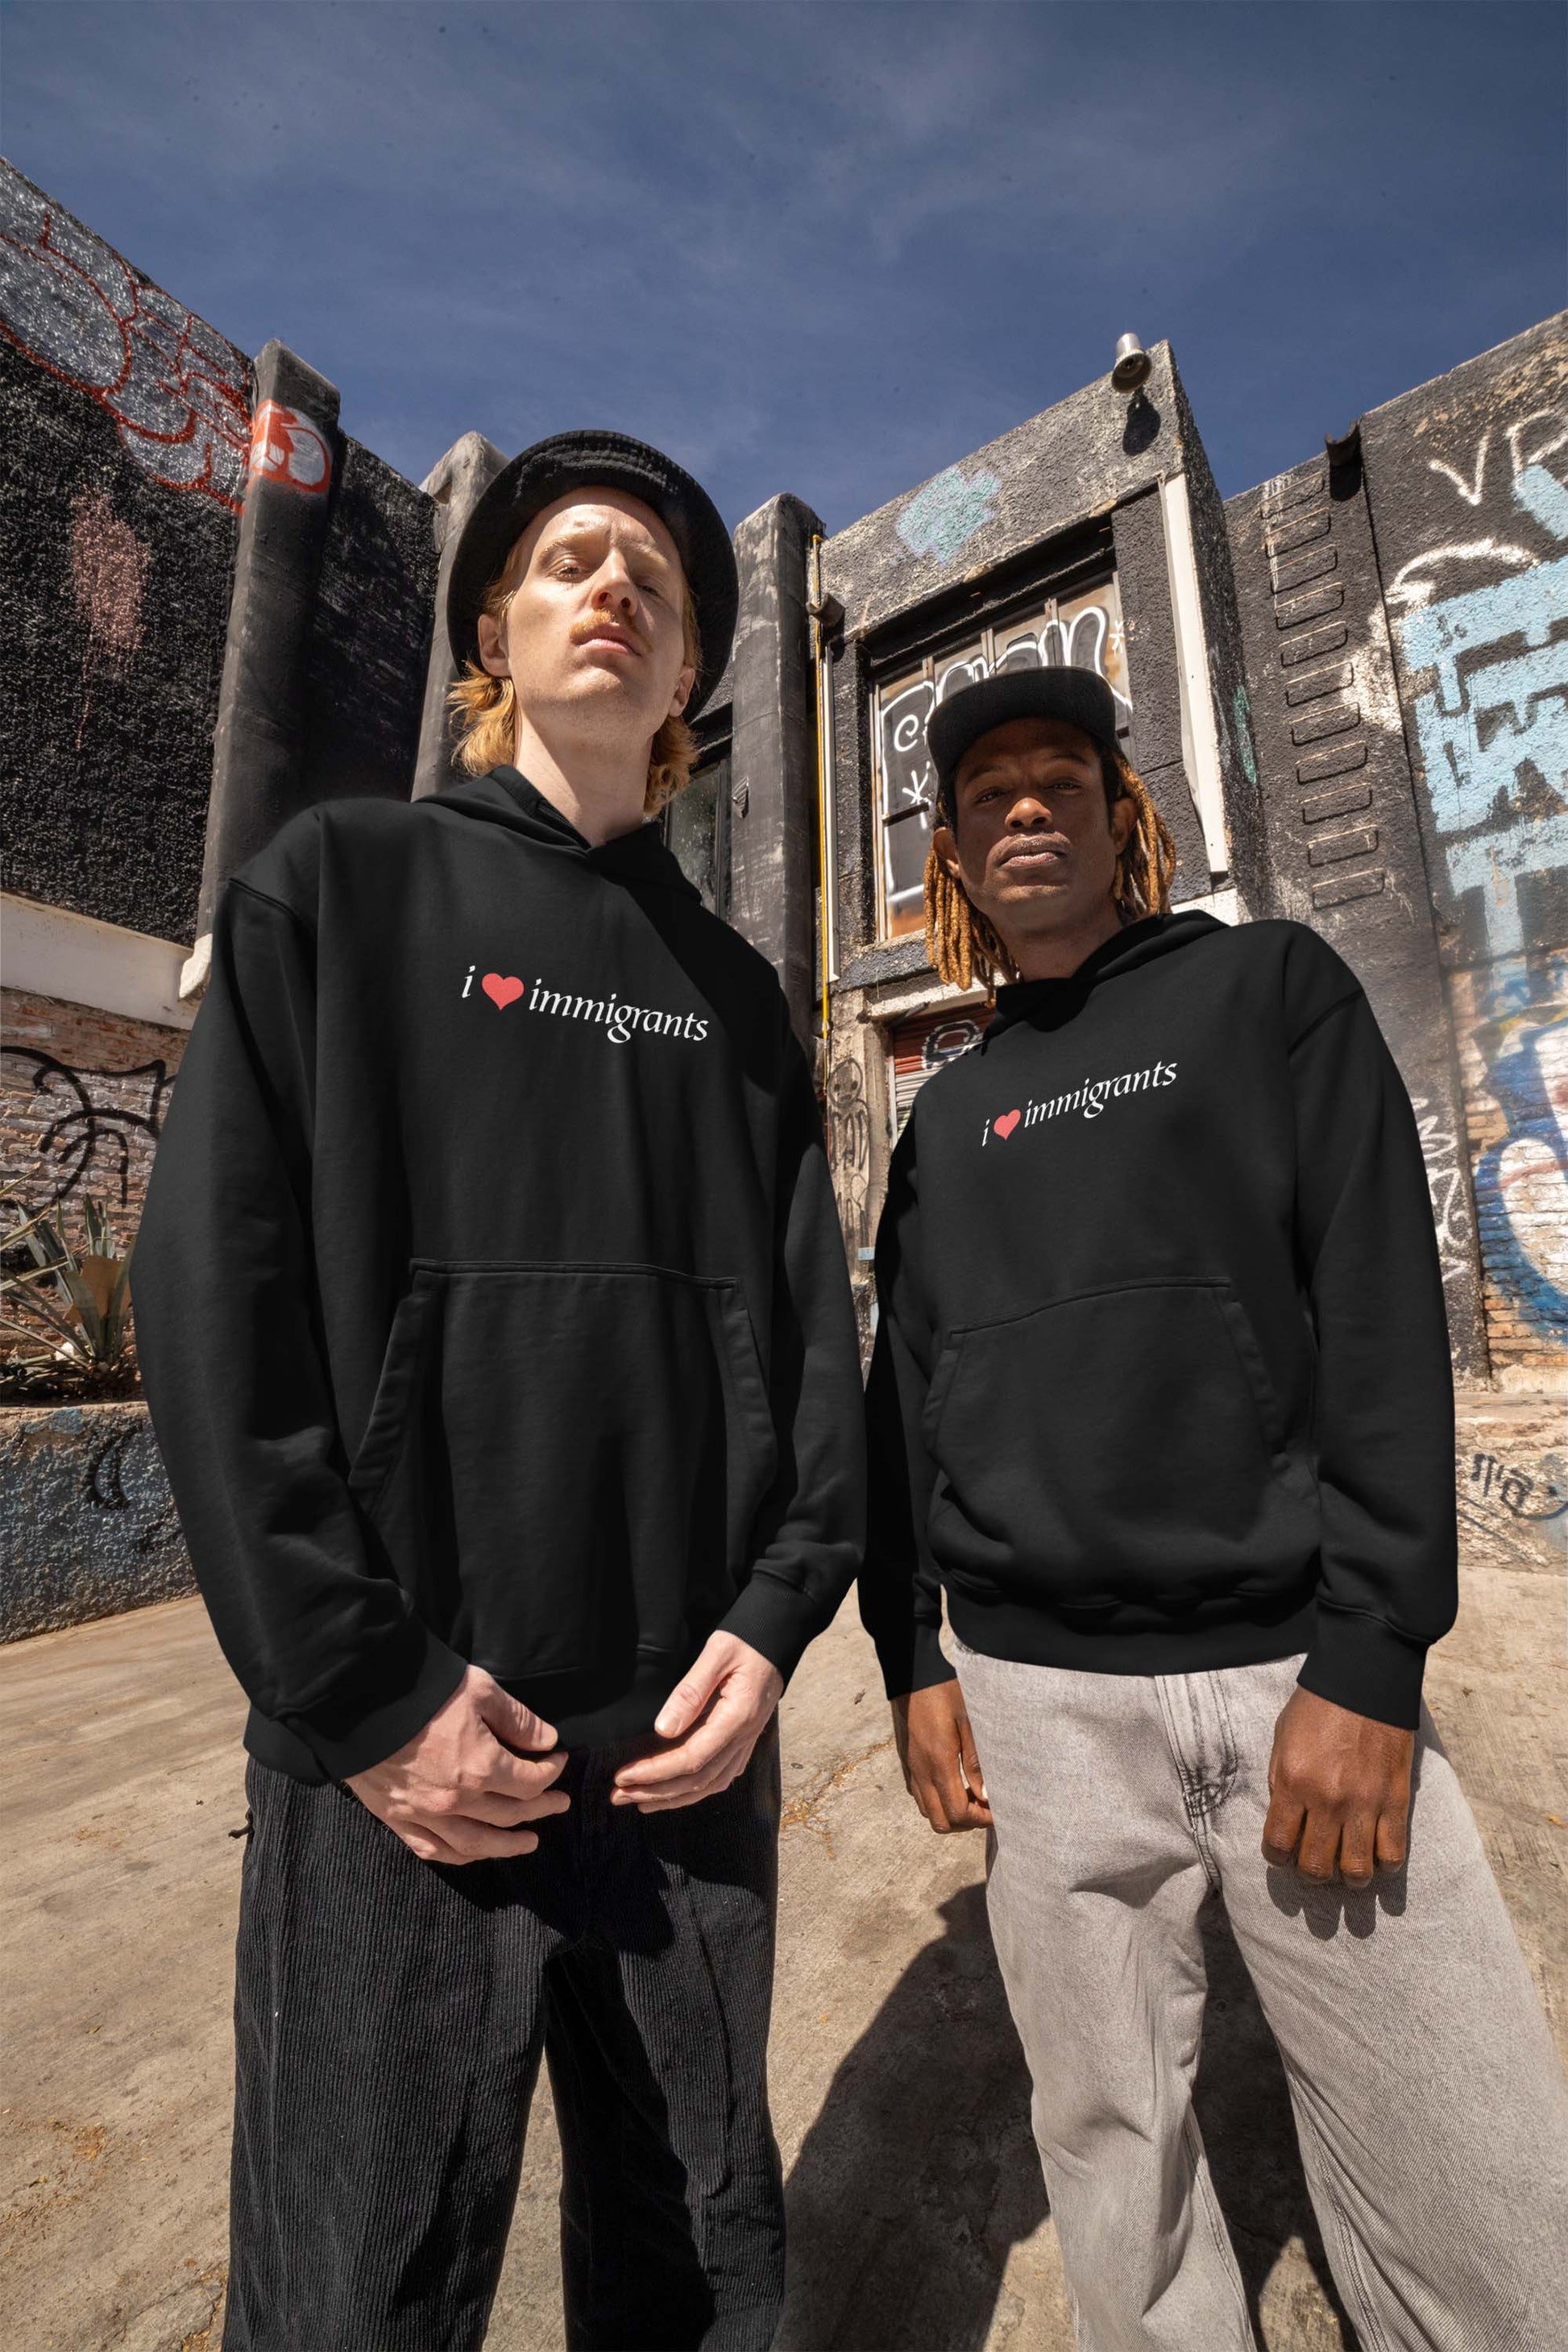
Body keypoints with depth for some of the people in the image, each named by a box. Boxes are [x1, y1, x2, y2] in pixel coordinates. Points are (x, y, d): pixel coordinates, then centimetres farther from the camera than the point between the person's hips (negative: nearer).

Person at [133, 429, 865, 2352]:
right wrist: (362, 1692, -13)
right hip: (403, 1749, -3)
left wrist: (776, 1617, -5)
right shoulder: (341, 884, 1)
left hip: (687, 1733, 4)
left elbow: (808, 1318, 6)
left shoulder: (732, 986, 11)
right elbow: (213, 1294, -9)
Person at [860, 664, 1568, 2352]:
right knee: (1113, 2145, 14)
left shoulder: (1269, 989, 5)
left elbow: (1382, 1311, -5)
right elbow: (906, 1400, 11)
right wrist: (915, 1656, 5)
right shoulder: (945, 1118, 11)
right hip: (1038, 1692, 3)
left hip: (1298, 1669, -1)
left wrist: (1370, 1657, -12)